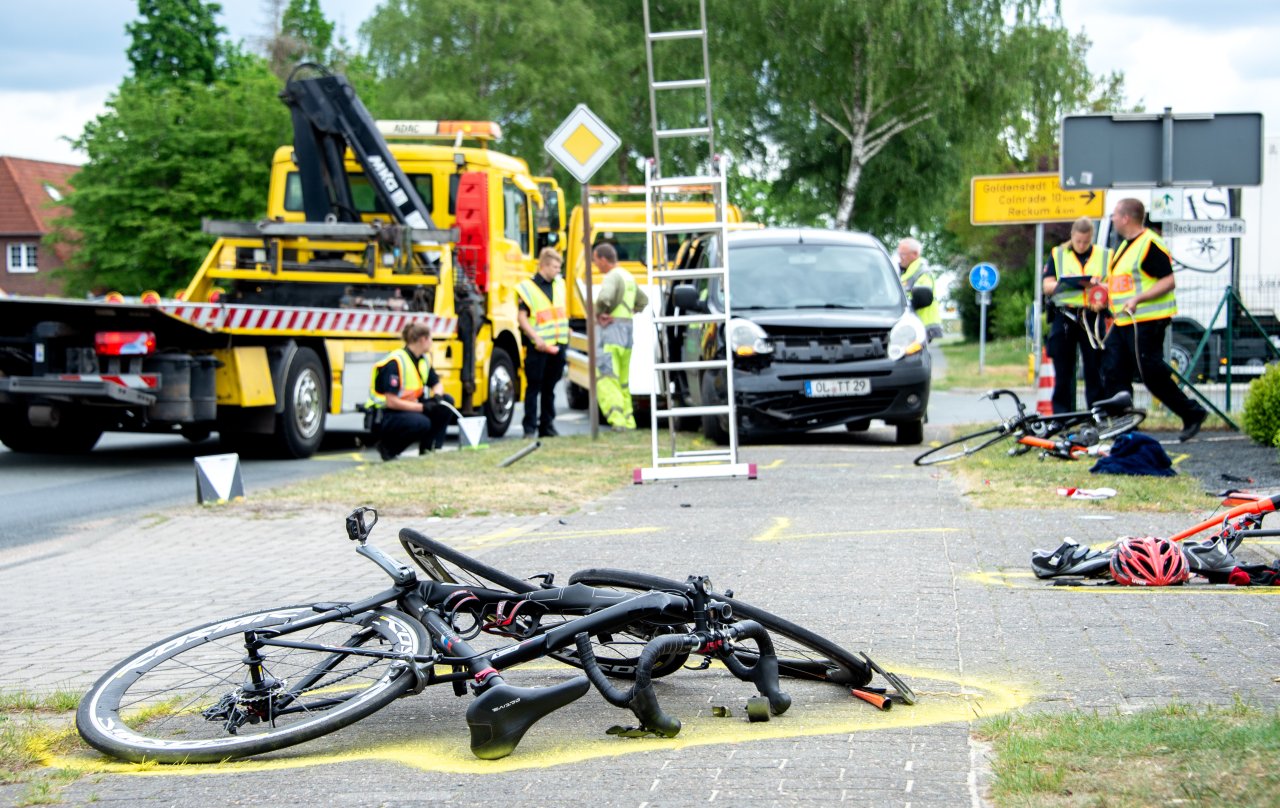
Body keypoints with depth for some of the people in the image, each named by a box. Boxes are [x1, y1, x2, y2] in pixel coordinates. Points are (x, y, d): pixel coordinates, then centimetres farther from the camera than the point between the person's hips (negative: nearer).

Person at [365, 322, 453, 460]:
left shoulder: (424, 359, 6)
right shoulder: (395, 362, -21)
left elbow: (437, 384, 15)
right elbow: (391, 402, -25)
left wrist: (437, 396, -10)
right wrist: (423, 407, -25)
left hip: (407, 409, 9)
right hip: (382, 417, -9)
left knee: (447, 401, -5)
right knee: (422, 423, -35)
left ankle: (429, 449, -2)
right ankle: (388, 447, -11)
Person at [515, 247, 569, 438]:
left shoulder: (559, 284, 11)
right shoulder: (527, 288, -9)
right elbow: (522, 317, -13)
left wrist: (565, 331, 17)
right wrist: (536, 338, -20)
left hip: (557, 344, 6)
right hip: (537, 348, -6)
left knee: (549, 388, 12)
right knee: (534, 387, -2)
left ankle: (547, 425, 19)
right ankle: (529, 428, 0)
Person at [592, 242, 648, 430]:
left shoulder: (612, 277, -12)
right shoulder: (628, 277, 17)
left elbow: (604, 297, -33)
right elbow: (643, 300, 32)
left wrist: (599, 313, -14)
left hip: (610, 332, -9)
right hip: (627, 333, 9)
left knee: (605, 379, -13)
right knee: (622, 381, 16)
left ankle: (617, 419, -25)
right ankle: (628, 420, 17)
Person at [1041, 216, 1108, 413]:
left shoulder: (1104, 256, 10)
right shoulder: (1057, 254, 10)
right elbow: (1047, 286, 3)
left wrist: (1098, 286, -15)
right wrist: (1063, 284, -17)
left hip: (1092, 318, 0)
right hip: (1064, 318, 0)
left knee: (1094, 369, -1)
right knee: (1063, 372, 3)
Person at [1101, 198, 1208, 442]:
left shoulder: (1149, 244, -14)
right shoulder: (1125, 245, 18)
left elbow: (1168, 281, -19)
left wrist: (1138, 299, -26)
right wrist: (1104, 287, 17)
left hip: (1147, 322, -10)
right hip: (1124, 322, 10)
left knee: (1152, 374, -8)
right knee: (1113, 373, 5)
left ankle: (1192, 413, 6)